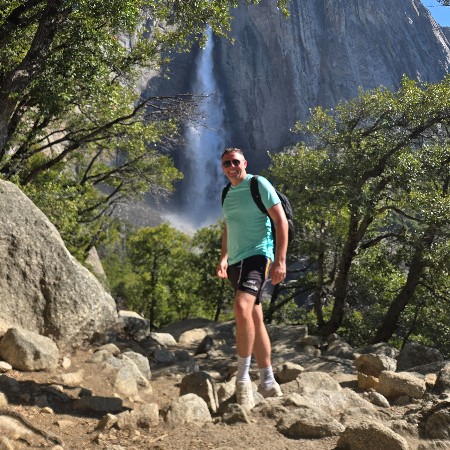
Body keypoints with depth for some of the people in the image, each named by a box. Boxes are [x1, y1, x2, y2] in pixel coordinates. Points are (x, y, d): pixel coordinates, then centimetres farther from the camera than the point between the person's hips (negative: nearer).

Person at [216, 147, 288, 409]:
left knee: (242, 306, -29)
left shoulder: (259, 184, -4)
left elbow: (281, 221, -9)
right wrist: (224, 258, 12)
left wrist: (280, 260, -16)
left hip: (257, 255, -7)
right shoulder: (226, 193, 16)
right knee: (255, 319, 11)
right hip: (235, 261, 8)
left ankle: (243, 378, -19)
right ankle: (268, 382, 20)